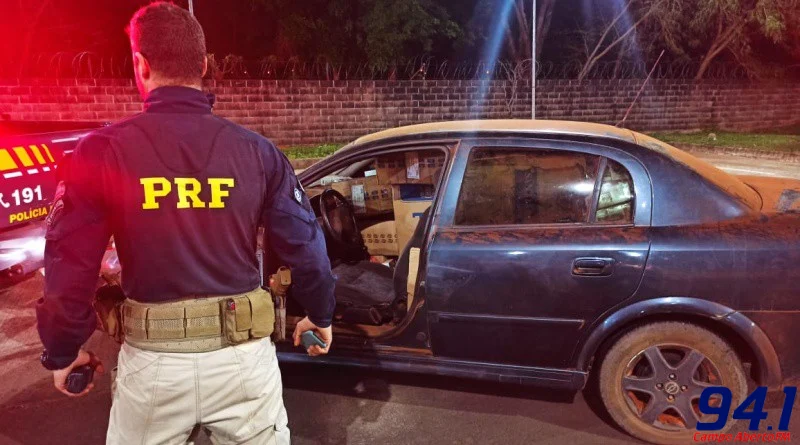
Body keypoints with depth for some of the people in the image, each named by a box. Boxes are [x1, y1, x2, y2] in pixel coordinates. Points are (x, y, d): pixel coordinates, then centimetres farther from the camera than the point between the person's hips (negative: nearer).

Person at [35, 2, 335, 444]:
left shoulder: (103, 151, -9)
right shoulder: (257, 151, -5)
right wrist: (319, 314, 14)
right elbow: (304, 246, -3)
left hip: (153, 358, 0)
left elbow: (70, 263, -8)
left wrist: (63, 350, 9)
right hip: (243, 354, 1)